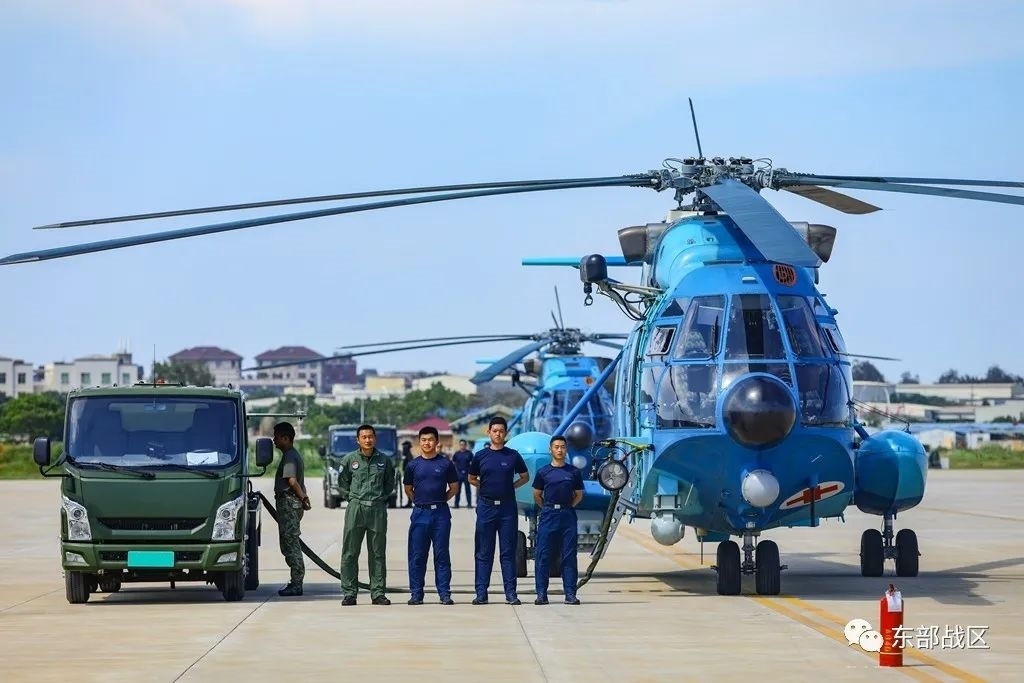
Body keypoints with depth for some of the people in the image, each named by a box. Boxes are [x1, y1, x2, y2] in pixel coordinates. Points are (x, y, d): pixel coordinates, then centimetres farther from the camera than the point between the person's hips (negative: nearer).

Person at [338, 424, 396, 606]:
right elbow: (342, 483, 13)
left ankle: (378, 593, 10)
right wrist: (353, 497, 6)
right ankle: (349, 593, 3)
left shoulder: (384, 460, 6)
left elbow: (390, 483, 18)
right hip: (355, 509, -1)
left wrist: (381, 497, 8)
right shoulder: (349, 459, 2)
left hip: (378, 509, 1)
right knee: (350, 553, -2)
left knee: (378, 553, 5)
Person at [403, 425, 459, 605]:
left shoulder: (446, 464, 3)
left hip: (441, 513, -1)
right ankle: (416, 594, 7)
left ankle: (445, 593, 3)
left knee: (442, 555, 1)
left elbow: (454, 487, 10)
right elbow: (408, 489, 16)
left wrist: (439, 500, 5)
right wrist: (420, 502, 8)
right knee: (417, 555, 2)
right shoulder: (413, 465, 6)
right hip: (420, 513, 1)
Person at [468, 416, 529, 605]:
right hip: (486, 506, 0)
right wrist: (486, 488, 3)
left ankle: (511, 593, 4)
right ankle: (481, 593, 4)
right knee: (484, 552, 2)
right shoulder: (480, 455, 4)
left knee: (508, 552, 2)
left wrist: (511, 487, 2)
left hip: (507, 507, 0)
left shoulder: (513, 455, 4)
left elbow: (525, 477, 14)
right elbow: (472, 479, 16)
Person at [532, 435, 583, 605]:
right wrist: (549, 509, 3)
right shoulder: (543, 472, 5)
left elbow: (579, 495, 14)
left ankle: (570, 593, 3)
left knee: (569, 555, 0)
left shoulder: (574, 472, 7)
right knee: (543, 555, -3)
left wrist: (567, 508, 4)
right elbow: (537, 496, 11)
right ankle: (541, 594, 0)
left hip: (568, 516, 1)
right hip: (548, 516, -1)